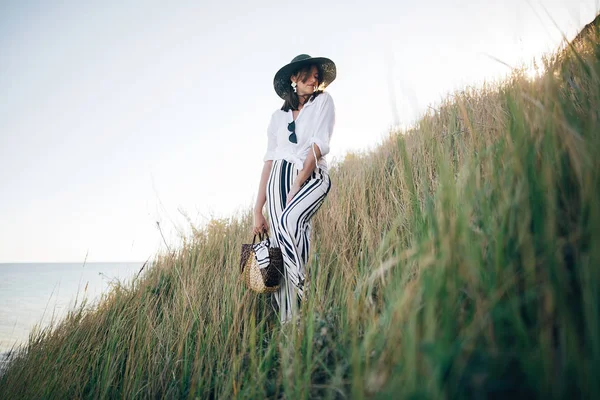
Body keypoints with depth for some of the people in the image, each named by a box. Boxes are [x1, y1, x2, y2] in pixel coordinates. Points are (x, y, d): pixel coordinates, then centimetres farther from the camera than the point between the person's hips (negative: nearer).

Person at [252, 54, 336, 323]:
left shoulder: (323, 101, 11)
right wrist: (258, 210, 7)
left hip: (312, 176, -3)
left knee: (290, 219, -33)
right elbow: (269, 160, 14)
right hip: (279, 178, 3)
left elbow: (319, 145, -3)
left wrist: (296, 187, -12)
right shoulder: (278, 116, 20)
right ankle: (288, 322, -3)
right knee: (280, 249, -8)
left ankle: (307, 292, -22)